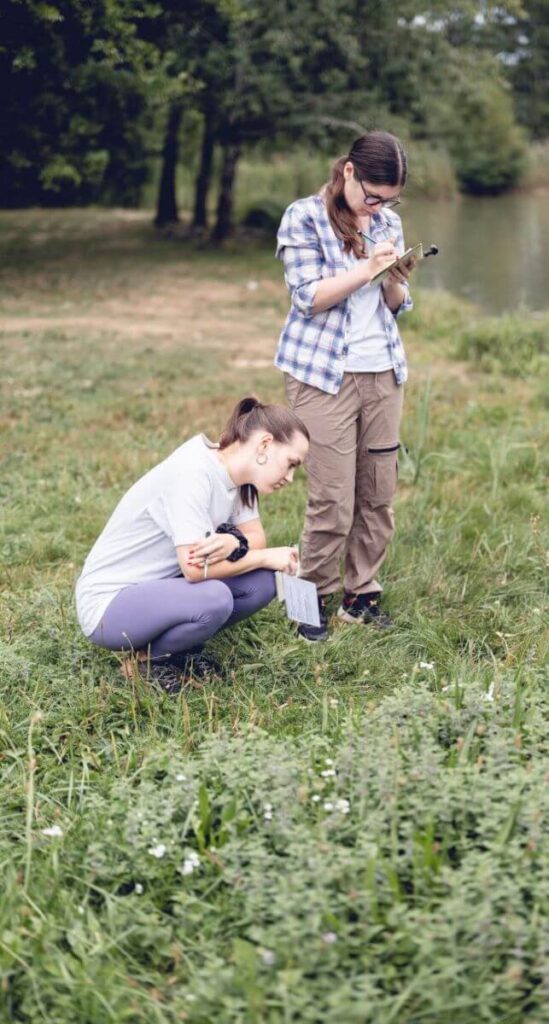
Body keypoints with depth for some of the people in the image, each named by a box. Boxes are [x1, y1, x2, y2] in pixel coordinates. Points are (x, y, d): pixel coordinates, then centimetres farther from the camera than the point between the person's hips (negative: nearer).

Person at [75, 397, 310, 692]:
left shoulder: (236, 471, -1)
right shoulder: (192, 474, -26)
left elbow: (255, 536, -2)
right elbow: (196, 567, -30)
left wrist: (234, 543, -26)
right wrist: (267, 557, -18)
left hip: (161, 586, 8)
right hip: (107, 603, -8)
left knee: (262, 582, -9)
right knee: (214, 599, -33)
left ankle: (177, 648, 7)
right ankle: (145, 657, -5)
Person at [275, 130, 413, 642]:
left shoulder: (387, 222, 11)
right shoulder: (304, 217, -4)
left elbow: (396, 305, 13)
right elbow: (309, 298, -11)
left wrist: (395, 277, -8)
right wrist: (367, 267, -19)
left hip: (383, 373, 5)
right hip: (324, 374, -5)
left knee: (378, 495, 6)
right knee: (332, 501, -5)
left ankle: (362, 593, 19)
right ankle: (314, 597, 11)